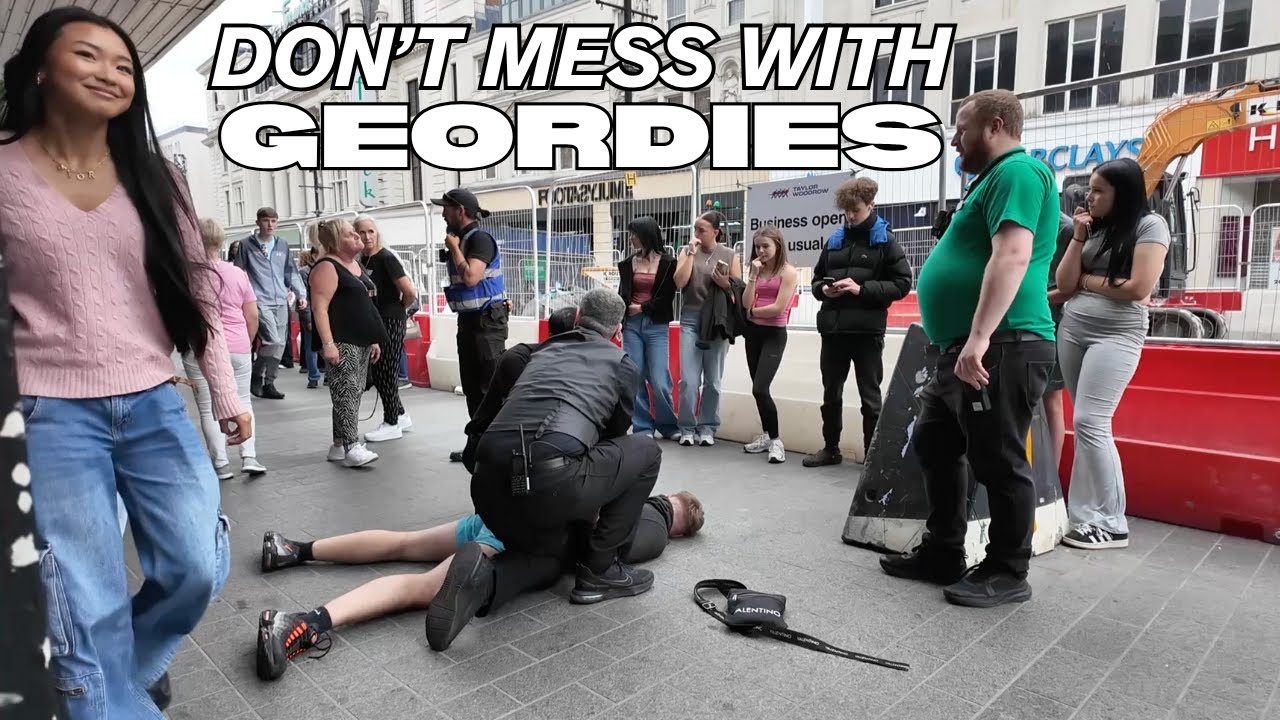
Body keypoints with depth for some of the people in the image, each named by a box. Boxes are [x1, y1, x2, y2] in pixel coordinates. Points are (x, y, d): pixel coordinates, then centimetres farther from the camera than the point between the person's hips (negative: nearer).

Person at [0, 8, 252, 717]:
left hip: (155, 405, 3)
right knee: (89, 612, 0)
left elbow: (197, 290, 8)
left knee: (198, 570, 5)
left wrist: (227, 397, 6)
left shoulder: (152, 176, 6)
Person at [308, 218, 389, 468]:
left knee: (354, 394, 10)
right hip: (340, 342, -9)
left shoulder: (356, 265, 18)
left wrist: (373, 339, 21)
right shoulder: (327, 267, -9)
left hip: (361, 341, 9)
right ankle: (351, 447, -12)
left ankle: (339, 445, 18)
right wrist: (327, 343, -25)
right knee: (347, 393, -12)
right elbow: (320, 308, -17)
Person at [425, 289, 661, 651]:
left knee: (545, 556, 33)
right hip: (553, 480, -5)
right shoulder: (623, 365, 18)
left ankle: (485, 578, -1)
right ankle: (599, 571, 19)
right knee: (646, 451, 19)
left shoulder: (545, 350, 30)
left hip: (489, 481, 6)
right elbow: (615, 435, 30)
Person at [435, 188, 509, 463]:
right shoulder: (461, 240, 13)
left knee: (493, 386, -8)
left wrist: (454, 247, -15)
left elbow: (470, 277, -26)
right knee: (471, 387, 13)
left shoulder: (480, 239, -13)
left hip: (487, 322, -10)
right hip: (468, 321, 10)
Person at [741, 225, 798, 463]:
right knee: (758, 389, 10)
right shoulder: (758, 271, 9)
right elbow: (746, 304, -2)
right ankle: (767, 435, 23)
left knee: (760, 389, -16)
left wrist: (751, 312, -2)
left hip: (774, 334, -6)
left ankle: (776, 440, -3)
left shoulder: (788, 272, -7)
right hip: (753, 332, 6)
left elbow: (778, 308, -16)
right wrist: (753, 276, -6)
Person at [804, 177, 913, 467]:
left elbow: (902, 283, -6)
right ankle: (830, 449, 27)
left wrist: (861, 288, -16)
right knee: (831, 393, 13)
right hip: (832, 328, 5)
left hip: (867, 329, -5)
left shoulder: (885, 240, 0)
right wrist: (823, 289, -3)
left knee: (870, 397, 5)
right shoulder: (835, 239, 13)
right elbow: (817, 277, 20)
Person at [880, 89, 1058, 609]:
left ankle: (1007, 574, 14)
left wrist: (979, 339, -29)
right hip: (964, 350, 11)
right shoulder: (995, 178, 24)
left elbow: (1012, 257, -23)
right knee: (933, 447, 15)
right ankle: (943, 555, 25)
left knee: (998, 462, -1)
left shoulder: (1018, 172, -9)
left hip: (1001, 349, -11)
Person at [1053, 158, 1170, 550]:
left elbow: (1139, 288, -13)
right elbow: (1065, 284, 6)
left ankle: (1111, 523, -3)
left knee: (1090, 422, -13)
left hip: (1116, 335, -6)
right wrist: (1079, 236, -1)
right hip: (1071, 330, 6)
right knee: (1086, 425, 4)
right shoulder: (1094, 228, 15)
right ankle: (1085, 514, 7)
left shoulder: (1150, 225, -2)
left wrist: (1088, 281, -1)